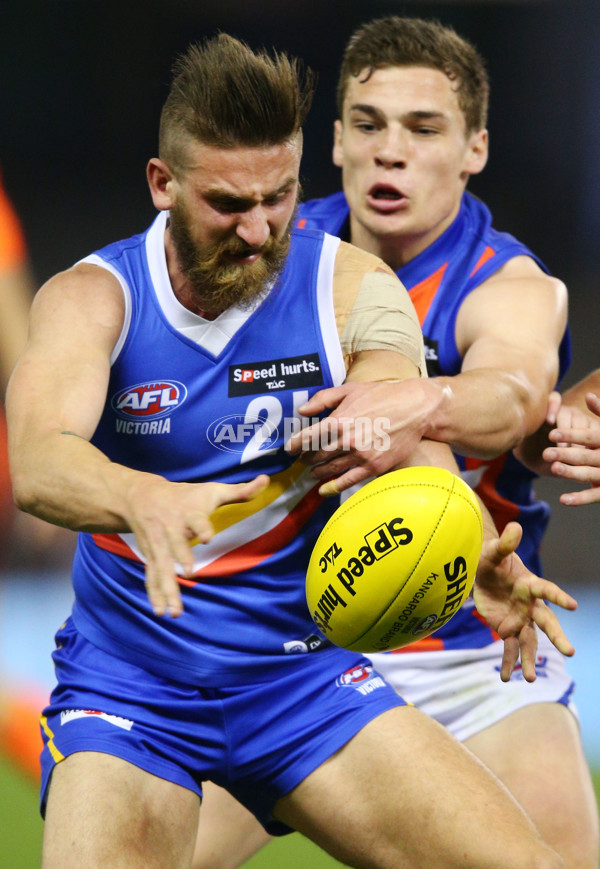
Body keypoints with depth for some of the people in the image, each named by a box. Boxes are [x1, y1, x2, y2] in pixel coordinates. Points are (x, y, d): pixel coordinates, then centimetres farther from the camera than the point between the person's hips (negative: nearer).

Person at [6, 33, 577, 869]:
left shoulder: (352, 290, -4)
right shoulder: (92, 298, -9)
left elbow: (413, 457, -18)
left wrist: (474, 556, -41)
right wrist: (145, 501, -51)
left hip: (302, 674, 2)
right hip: (128, 691, -2)